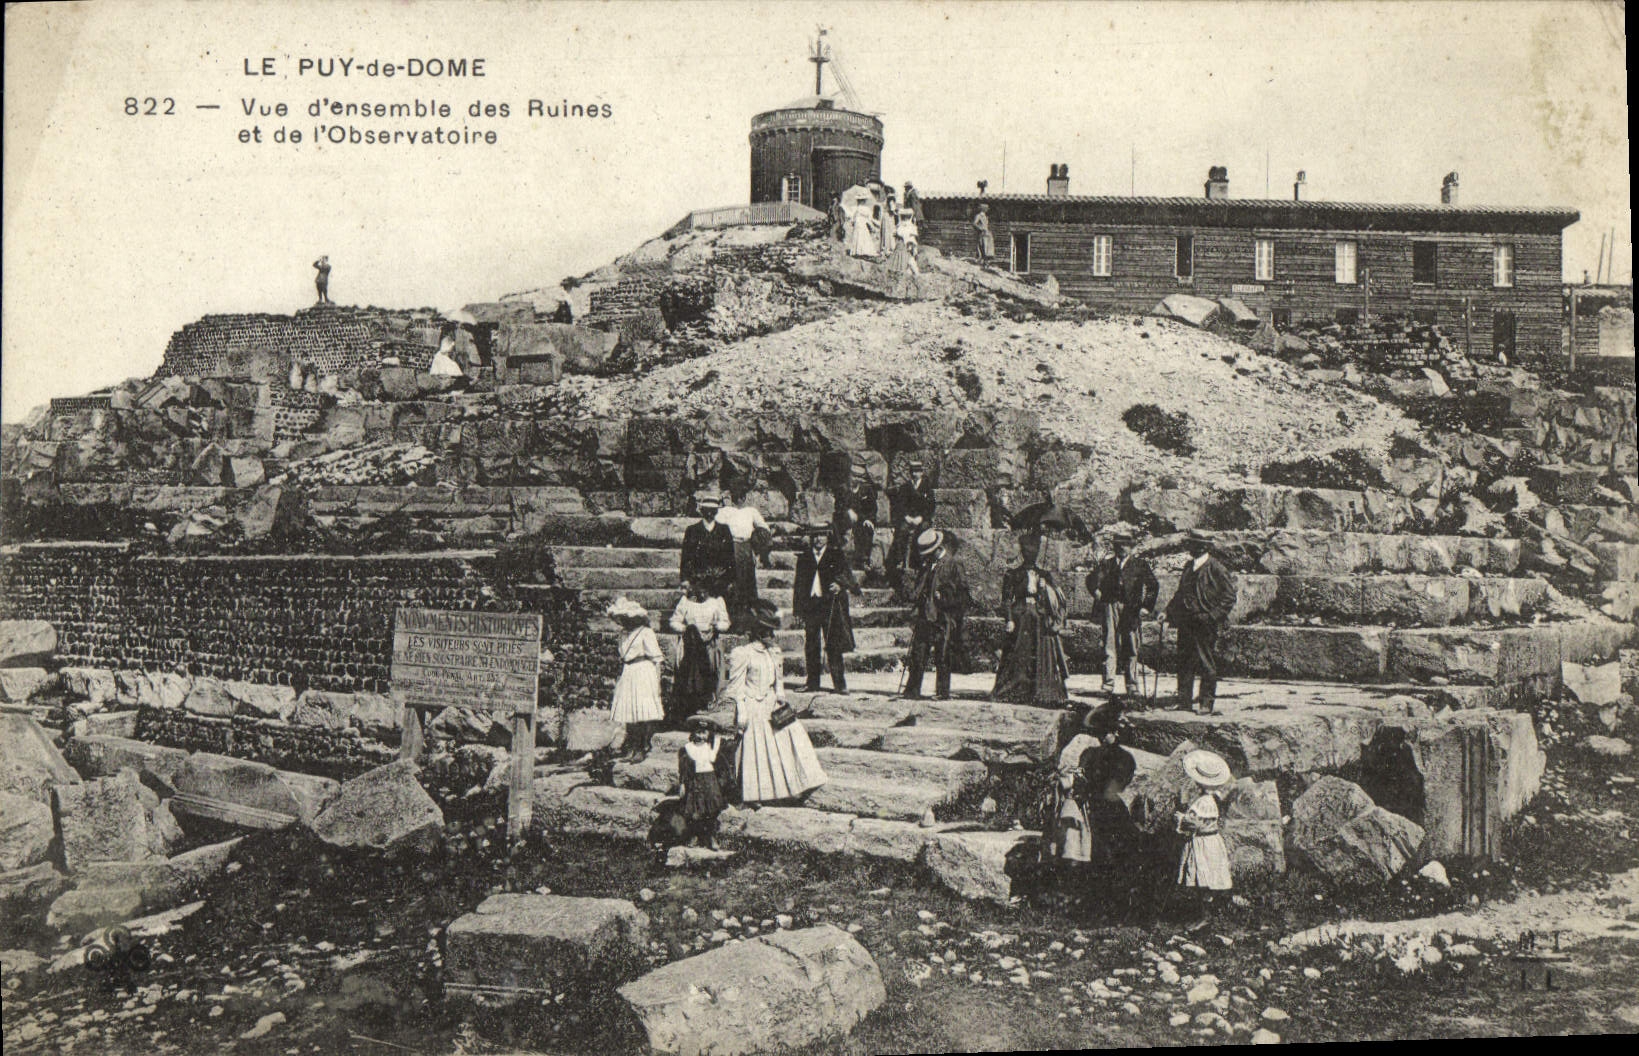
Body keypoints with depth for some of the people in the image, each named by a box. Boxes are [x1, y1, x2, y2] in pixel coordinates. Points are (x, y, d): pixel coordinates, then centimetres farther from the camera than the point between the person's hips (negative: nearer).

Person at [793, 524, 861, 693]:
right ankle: (812, 683, 11)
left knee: (833, 646, -5)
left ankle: (839, 683, -3)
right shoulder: (803, 558, 15)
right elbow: (798, 583, 16)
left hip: (830, 604, -3)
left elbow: (846, 573, -1)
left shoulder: (837, 555, 8)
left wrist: (839, 584, -24)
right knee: (810, 646, 4)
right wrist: (798, 608, 9)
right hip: (809, 605, 3)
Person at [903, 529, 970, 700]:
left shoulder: (952, 566, -3)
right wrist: (914, 615, 13)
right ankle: (912, 691, 3)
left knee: (943, 658, -1)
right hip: (924, 617, 5)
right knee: (918, 655, 0)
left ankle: (943, 692, 6)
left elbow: (962, 591, -2)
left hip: (943, 620, -5)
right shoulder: (926, 565, 16)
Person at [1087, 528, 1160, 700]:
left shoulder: (1139, 564, 9)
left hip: (1131, 609, -1)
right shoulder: (1107, 563, 15)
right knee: (1110, 643, -5)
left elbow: (1153, 586, 6)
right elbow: (1092, 578, 10)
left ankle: (1130, 686, 7)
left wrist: (1146, 606, -2)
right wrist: (1096, 592, -7)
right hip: (1110, 606, 1)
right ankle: (1108, 681, -5)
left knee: (1130, 649, 1)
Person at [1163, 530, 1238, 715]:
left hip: (1205, 625, -7)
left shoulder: (1216, 569, -9)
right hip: (1186, 623, 7)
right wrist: (1171, 610, 12)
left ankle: (1207, 704, 5)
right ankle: (1184, 699, 18)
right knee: (1184, 662, 9)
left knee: (1207, 664, -1)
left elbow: (1229, 597, -8)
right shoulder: (1189, 567, 14)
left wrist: (1213, 616, -14)